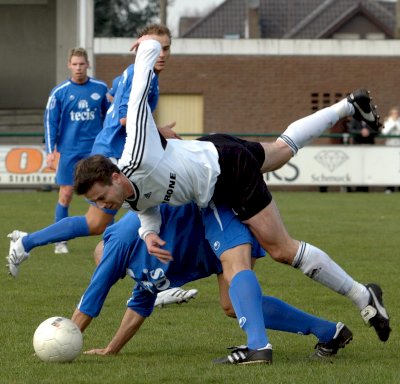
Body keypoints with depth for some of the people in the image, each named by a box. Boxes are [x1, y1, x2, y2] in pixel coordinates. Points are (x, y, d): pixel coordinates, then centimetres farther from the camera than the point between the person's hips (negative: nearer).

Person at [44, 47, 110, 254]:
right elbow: (50, 122, 1)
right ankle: (60, 241, 11)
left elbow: (109, 116, 15)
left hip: (96, 150, 1)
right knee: (66, 195, 0)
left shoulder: (100, 88, 3)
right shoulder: (59, 92, -1)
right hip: (69, 151, -1)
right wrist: (50, 151, -6)